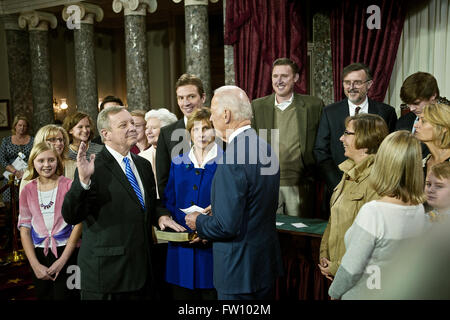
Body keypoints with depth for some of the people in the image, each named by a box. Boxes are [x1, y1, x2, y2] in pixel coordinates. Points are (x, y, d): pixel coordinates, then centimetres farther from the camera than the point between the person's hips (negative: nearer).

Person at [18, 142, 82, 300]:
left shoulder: (69, 185, -3)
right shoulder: (27, 190, 6)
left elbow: (78, 224, -5)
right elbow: (24, 229, 5)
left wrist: (62, 260, -11)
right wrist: (35, 265, -5)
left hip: (66, 252, -3)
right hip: (39, 255, 3)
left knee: (64, 296, -2)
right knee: (43, 295, 11)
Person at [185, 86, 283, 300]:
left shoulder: (232, 160, -24)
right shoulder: (267, 150, 4)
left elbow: (227, 226, -25)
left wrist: (199, 222, -5)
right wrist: (218, 210, 14)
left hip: (239, 270, -8)